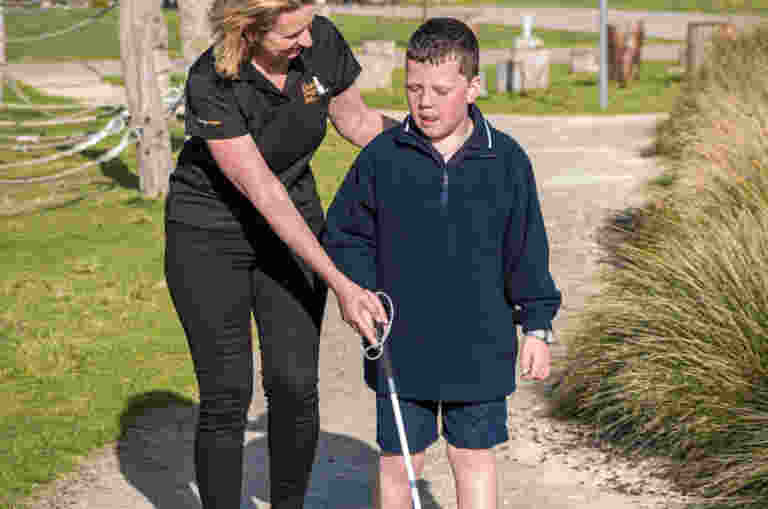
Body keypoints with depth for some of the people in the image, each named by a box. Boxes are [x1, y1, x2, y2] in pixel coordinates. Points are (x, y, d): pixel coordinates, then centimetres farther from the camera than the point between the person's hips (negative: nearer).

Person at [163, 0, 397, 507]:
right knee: (227, 395, -5)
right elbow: (264, 195, -30)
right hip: (210, 235, -4)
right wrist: (341, 285, -32)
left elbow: (357, 122, 4)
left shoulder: (322, 41, -15)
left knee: (295, 386, -2)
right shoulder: (210, 85, -29)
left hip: (295, 220, 4)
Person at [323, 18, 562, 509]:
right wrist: (362, 294, -8)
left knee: (475, 456, 11)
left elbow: (527, 252, 3)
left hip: (479, 348, 0)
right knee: (397, 460, 9)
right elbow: (345, 235, 6)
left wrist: (537, 326, 3)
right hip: (401, 347, 0)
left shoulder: (506, 160, -3)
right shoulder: (381, 157, -4)